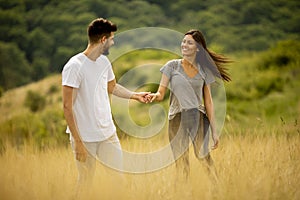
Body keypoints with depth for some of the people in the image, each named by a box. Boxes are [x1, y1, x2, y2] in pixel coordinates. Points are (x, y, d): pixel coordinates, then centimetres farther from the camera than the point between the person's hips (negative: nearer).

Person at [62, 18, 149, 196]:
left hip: (108, 134, 7)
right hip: (85, 138, -7)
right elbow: (67, 107, -17)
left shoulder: (104, 61, 6)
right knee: (86, 182, 4)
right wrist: (78, 142, -19)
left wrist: (135, 95, 27)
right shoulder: (74, 66, -17)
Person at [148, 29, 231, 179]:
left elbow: (208, 102, 11)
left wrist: (214, 130, 7)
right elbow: (160, 93, 1)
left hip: (199, 118, 0)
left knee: (204, 158, -13)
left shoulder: (203, 71, 9)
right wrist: (154, 96, -24)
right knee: (181, 165, -3)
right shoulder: (172, 66, 6)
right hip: (177, 120, 0)